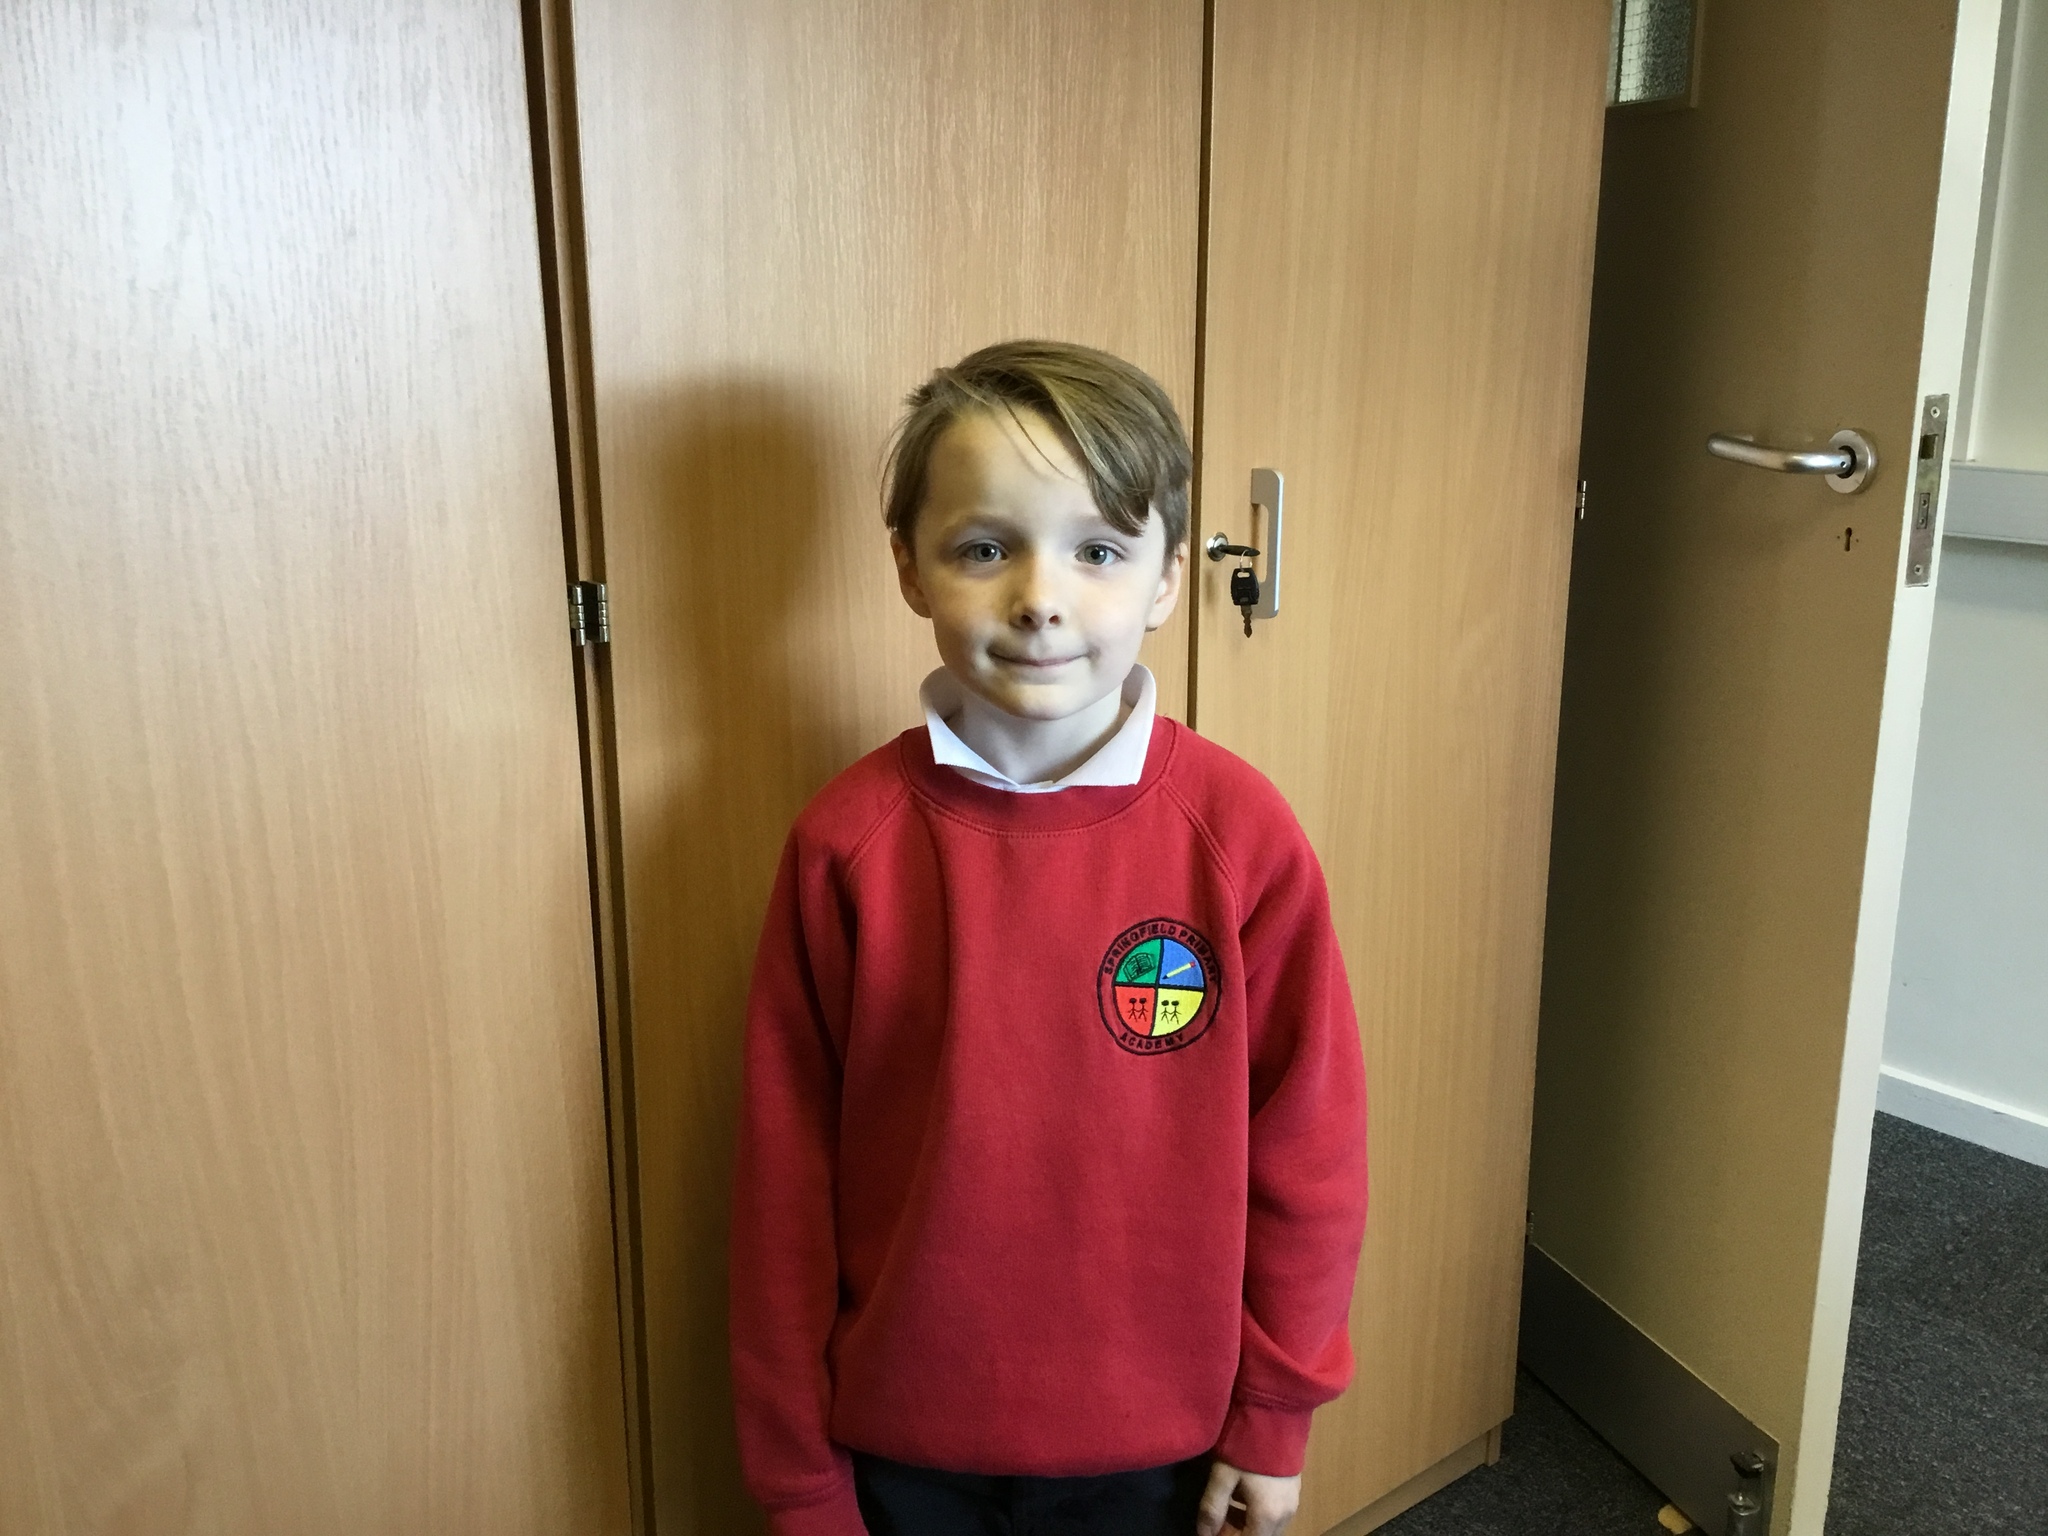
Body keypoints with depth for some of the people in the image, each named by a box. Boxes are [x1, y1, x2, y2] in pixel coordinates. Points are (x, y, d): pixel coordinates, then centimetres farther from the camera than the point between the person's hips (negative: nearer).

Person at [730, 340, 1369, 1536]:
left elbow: (1307, 1142, -6)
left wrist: (1274, 1413, 1)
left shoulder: (1239, 830, -15)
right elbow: (787, 1176, -7)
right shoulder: (850, 842, -14)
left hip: (1157, 1436, 0)